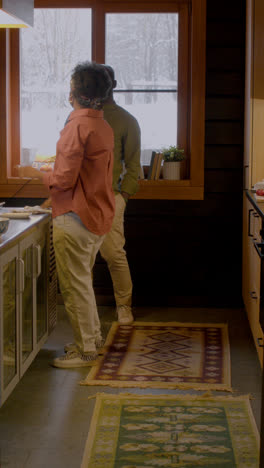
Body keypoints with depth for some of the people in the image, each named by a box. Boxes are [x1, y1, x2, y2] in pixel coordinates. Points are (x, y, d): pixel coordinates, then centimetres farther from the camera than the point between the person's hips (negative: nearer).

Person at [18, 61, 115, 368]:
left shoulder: (77, 126, -19)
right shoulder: (104, 126, 9)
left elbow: (64, 179, -20)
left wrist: (36, 174, -4)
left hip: (75, 219, -9)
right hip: (99, 215, 9)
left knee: (74, 287, 0)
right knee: (83, 282, 21)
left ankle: (85, 351, 8)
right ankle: (93, 338, 31)